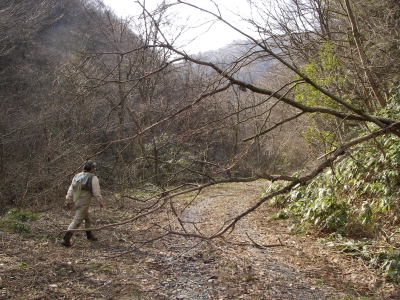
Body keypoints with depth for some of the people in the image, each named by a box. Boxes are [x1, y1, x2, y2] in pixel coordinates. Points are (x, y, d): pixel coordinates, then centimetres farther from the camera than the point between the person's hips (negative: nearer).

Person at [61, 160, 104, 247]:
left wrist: (68, 201, 17)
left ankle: (90, 235, 35)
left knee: (87, 219, 23)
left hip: (76, 201, 8)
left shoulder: (77, 176, 14)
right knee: (77, 221, -6)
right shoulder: (93, 178, -7)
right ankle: (66, 239, -11)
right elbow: (96, 193, -6)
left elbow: (70, 190, 13)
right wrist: (100, 202, 6)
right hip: (84, 203, -8)